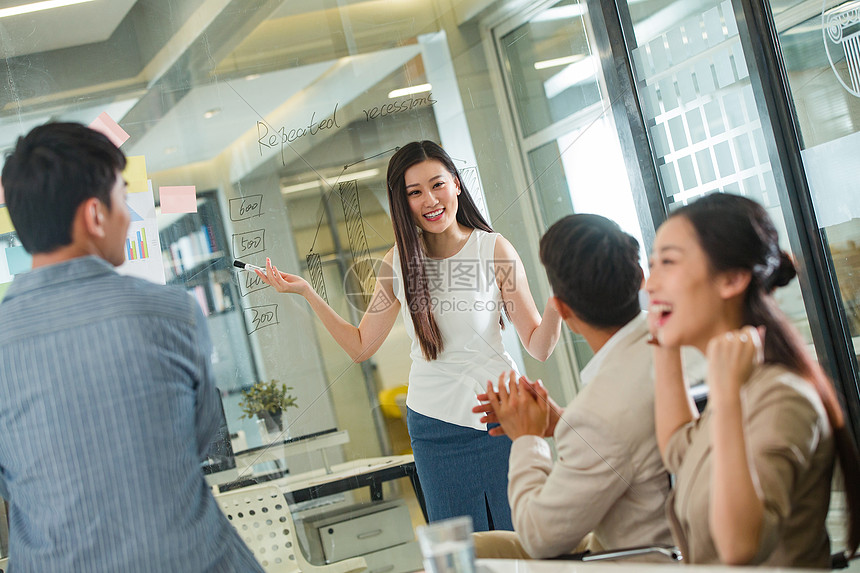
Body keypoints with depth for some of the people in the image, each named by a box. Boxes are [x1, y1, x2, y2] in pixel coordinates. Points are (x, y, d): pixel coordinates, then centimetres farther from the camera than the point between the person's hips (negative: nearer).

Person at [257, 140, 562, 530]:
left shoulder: (494, 249, -6)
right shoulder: (398, 262, 1)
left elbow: (538, 347, -3)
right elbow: (360, 347, 10)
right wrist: (306, 292, 2)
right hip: (434, 427, 2)